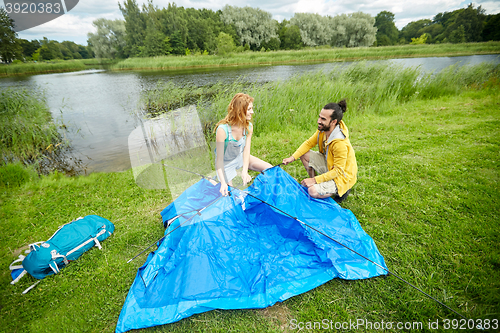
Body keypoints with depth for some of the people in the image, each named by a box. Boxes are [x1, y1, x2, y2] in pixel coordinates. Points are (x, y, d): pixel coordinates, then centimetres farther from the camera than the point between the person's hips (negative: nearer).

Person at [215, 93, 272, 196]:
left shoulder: (249, 126, -16)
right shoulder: (222, 130, -34)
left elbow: (246, 150, -21)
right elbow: (219, 159, -32)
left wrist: (244, 171, -36)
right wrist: (223, 183, -40)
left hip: (240, 157, 5)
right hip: (226, 162, -5)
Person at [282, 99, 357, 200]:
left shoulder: (340, 143, -36)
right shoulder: (323, 129, -13)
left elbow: (338, 171, -29)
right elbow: (309, 143, -1)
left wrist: (315, 180, -28)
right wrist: (292, 157, -11)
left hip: (341, 176, -8)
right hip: (328, 164, 8)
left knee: (313, 191, -24)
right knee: (304, 154, -6)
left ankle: (342, 190, 3)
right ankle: (314, 183, 12)